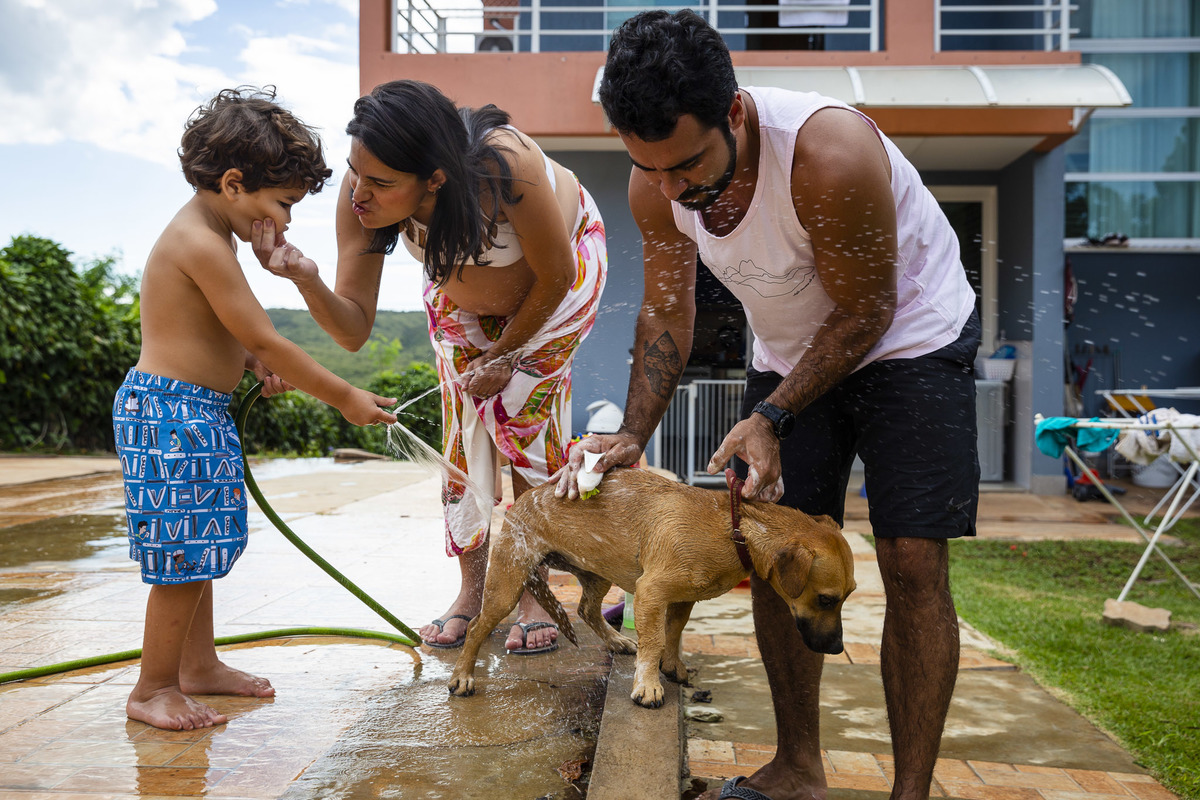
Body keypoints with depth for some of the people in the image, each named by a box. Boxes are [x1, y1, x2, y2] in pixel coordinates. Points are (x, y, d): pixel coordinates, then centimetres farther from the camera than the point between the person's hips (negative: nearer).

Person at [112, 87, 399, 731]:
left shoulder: (206, 234, 12)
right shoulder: (203, 244, -20)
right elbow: (266, 342, -19)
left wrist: (250, 357, 5)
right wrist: (344, 398, -11)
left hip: (196, 412, 11)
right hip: (172, 414, -11)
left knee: (199, 548, 18)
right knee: (184, 555, -2)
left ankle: (200, 666, 31)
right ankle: (153, 689, 13)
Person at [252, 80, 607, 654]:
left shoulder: (507, 167, -44)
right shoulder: (362, 195, -32)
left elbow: (554, 277, -25)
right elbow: (354, 330, -28)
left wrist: (505, 354, -15)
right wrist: (307, 280, -48)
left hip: (561, 257, -3)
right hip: (464, 286, 4)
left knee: (524, 416, -13)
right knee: (463, 427, -3)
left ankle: (533, 594, 2)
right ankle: (471, 590, 12)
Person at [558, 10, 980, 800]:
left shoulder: (830, 155, -35)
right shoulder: (655, 183, -17)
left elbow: (864, 314, -22)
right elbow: (667, 310, -4)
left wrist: (772, 421, -24)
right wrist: (632, 436, -14)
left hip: (909, 333, -5)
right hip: (790, 350, 5)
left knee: (913, 562, -12)